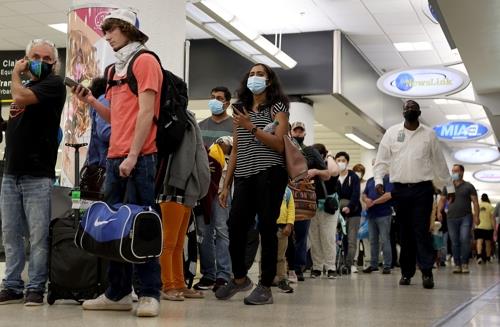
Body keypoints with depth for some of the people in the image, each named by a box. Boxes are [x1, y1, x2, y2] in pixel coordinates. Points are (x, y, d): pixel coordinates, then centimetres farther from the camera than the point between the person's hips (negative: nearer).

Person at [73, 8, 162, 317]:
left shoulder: (145, 61, -4)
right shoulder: (116, 69, 20)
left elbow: (146, 112, -12)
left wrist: (133, 155, -18)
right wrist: (90, 100, 8)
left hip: (139, 159, -8)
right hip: (115, 158, 8)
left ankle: (149, 293, -1)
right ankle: (118, 293, 14)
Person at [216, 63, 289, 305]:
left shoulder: (277, 107, 6)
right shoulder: (241, 110, 21)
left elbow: (279, 145, -8)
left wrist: (251, 127, -13)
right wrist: (226, 185, 14)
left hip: (269, 174, -5)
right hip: (244, 176, 5)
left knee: (266, 227, -7)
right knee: (235, 227, -2)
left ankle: (265, 287, -1)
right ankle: (239, 278, 19)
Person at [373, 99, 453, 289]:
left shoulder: (428, 134, 7)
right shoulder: (392, 132, 7)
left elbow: (439, 162, 11)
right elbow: (382, 160, 6)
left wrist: (449, 187, 11)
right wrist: (378, 180, -9)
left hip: (423, 188, -1)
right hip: (400, 189, 1)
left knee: (422, 230, -9)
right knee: (405, 232, 5)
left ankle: (427, 272, -10)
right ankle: (406, 272, 11)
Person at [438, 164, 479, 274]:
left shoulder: (468, 186, 6)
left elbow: (475, 202, 3)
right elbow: (442, 200, 14)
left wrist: (476, 216, -7)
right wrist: (439, 211, -3)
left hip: (466, 217, -3)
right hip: (451, 218, 3)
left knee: (465, 240, -14)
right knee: (454, 242, 2)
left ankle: (465, 264, -6)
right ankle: (457, 264, 6)